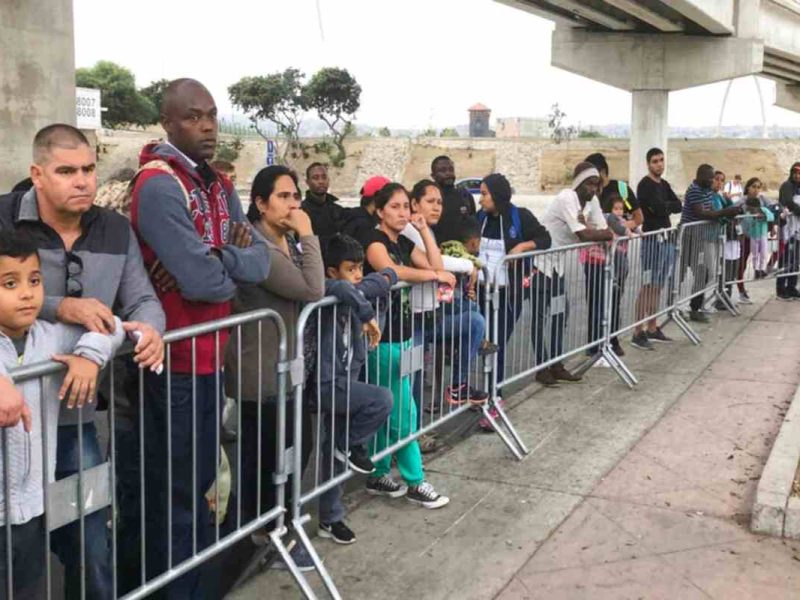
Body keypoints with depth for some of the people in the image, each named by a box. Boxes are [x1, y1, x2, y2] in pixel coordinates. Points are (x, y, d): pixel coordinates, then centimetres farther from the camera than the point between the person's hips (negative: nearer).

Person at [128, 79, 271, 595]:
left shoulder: (219, 186, 10)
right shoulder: (158, 186, -18)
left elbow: (260, 262, 0)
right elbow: (203, 281, -25)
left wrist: (216, 261, -19)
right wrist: (235, 266, -4)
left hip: (211, 354, 9)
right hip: (176, 360, -9)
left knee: (200, 480, 19)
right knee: (174, 489, 4)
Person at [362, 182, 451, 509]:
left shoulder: (404, 243, 13)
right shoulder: (374, 240, -12)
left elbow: (437, 266, 5)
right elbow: (390, 270, -31)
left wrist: (424, 229, 3)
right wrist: (434, 275, -26)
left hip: (402, 335, 8)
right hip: (383, 338, -8)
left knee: (387, 411, 14)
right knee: (403, 412, -2)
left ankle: (378, 476, 24)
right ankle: (415, 483, 7)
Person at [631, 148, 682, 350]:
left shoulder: (664, 184, 17)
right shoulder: (645, 185, -9)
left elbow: (678, 206, 6)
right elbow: (659, 208, -20)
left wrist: (663, 205, -9)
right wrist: (669, 205, -1)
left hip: (667, 238, 8)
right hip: (653, 239, -8)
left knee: (658, 287, 11)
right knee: (648, 286, -10)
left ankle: (652, 329, 18)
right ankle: (638, 333, -8)